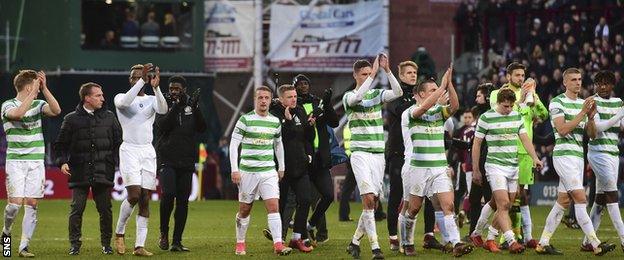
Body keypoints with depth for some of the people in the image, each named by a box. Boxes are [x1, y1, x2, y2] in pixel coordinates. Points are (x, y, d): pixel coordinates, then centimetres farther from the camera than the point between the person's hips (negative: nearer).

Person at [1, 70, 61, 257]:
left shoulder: (38, 105, 8)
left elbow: (56, 111, -10)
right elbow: (18, 113, -25)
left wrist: (45, 89, -16)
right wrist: (35, 91, -25)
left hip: (36, 162, 3)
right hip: (15, 161, -3)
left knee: (32, 204, -2)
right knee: (16, 203, -11)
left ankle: (24, 246, 1)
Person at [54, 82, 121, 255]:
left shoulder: (109, 117, 10)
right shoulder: (72, 119, 4)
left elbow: (118, 142, 13)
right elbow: (61, 144, 7)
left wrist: (121, 163, 1)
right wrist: (62, 162, -8)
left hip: (103, 172, 2)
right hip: (80, 172, -2)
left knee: (105, 209, 2)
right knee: (77, 209, -5)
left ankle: (106, 244, 15)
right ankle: (74, 244, 5)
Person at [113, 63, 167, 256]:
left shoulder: (152, 100, 10)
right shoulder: (121, 97, 4)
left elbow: (163, 110, -12)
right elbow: (124, 102, -22)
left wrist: (156, 87, -28)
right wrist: (142, 80, -28)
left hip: (148, 152, 3)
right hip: (129, 151, -3)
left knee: (145, 200, -1)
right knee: (134, 195, -16)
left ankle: (139, 245, 0)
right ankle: (119, 233, 6)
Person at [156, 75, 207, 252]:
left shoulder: (190, 106, 8)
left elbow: (202, 128, -2)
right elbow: (162, 125, -15)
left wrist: (195, 108, -15)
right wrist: (177, 106, -22)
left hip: (186, 162, 3)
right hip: (167, 160, -3)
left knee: (183, 201, 2)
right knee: (168, 194, -20)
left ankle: (177, 241, 7)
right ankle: (164, 233, 0)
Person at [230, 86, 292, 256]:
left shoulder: (275, 121, 8)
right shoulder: (245, 120, -5)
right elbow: (234, 145, -6)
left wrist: (281, 167, 22)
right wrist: (234, 169, -12)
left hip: (269, 171, 2)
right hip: (247, 171, -2)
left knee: (273, 206, -12)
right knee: (244, 209, 6)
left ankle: (278, 244, -16)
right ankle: (240, 243, 22)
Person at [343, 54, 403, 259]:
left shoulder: (377, 94, 10)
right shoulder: (349, 97, 0)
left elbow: (398, 92, -8)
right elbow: (357, 97, -24)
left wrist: (387, 70, -19)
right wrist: (373, 75, -27)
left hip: (378, 154, 5)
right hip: (360, 153, -4)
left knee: (373, 202, 4)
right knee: (368, 198, -15)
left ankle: (355, 242, 18)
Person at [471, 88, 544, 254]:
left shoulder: (517, 116, 9)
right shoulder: (486, 118, -6)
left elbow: (525, 138, 9)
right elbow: (477, 143, 0)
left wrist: (535, 158, -7)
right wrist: (476, 170, 1)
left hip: (513, 167, 6)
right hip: (495, 166, -6)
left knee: (506, 207, 7)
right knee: (503, 204, -16)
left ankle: (490, 239, 20)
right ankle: (511, 242, -24)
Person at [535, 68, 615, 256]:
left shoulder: (583, 103, 16)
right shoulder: (557, 102, -5)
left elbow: (592, 135, 13)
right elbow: (562, 129, -16)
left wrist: (591, 117, -6)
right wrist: (582, 113, -18)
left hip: (579, 156, 8)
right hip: (564, 154, -8)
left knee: (563, 201, 7)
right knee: (580, 199, -12)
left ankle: (543, 243, 11)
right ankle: (596, 244, -15)